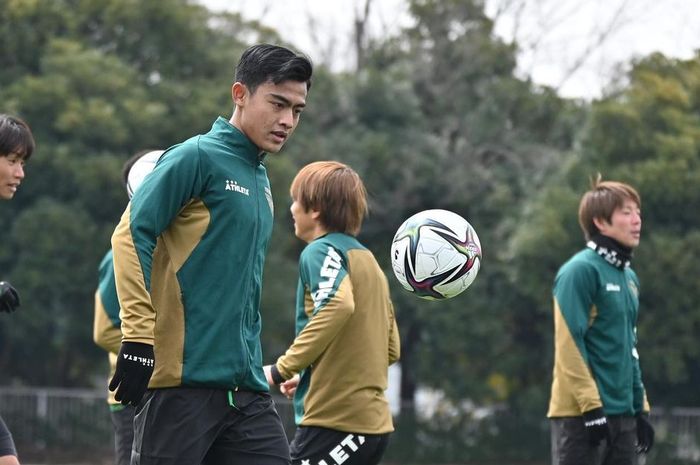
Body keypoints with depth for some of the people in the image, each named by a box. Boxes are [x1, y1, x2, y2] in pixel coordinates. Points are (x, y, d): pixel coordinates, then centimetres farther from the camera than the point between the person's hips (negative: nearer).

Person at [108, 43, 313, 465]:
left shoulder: (261, 181, 19)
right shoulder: (199, 157, -6)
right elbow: (131, 235, -14)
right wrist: (139, 339, -20)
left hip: (246, 387, 8)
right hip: (181, 380, -8)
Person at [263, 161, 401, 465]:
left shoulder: (322, 251, -6)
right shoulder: (368, 260, 20)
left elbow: (338, 305, -27)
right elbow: (391, 348, 21)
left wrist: (283, 369, -20)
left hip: (334, 420, -9)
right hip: (374, 421, 9)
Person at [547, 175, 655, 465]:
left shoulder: (629, 277, 16)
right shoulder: (581, 270, -11)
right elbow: (569, 345, -16)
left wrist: (641, 408, 18)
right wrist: (590, 405, -19)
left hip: (621, 414, 9)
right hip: (580, 415, -9)